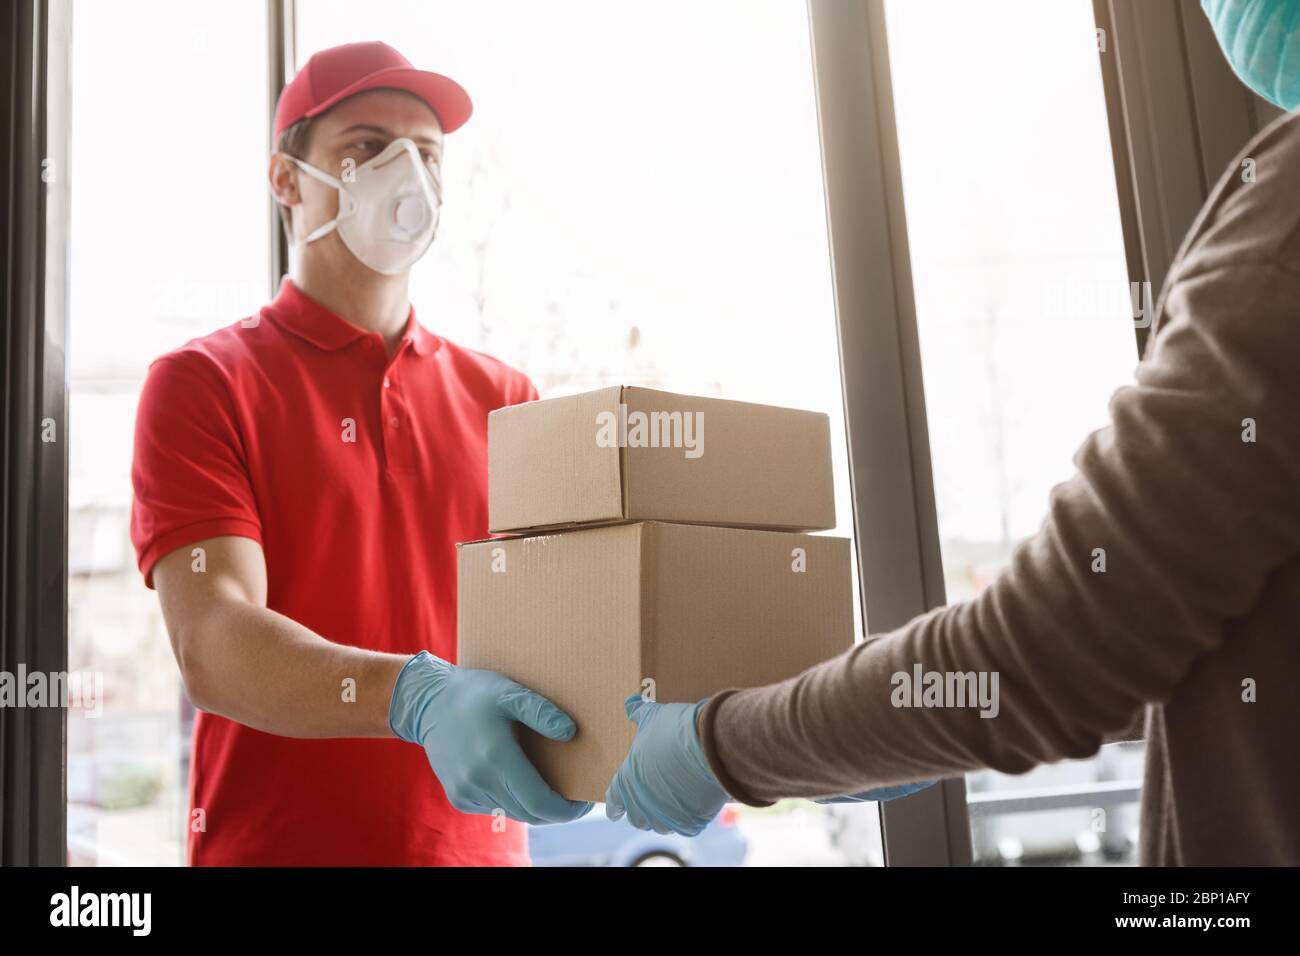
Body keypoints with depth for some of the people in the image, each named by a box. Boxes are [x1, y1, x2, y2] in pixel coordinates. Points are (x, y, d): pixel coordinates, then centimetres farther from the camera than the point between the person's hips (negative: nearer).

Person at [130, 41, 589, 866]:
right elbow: (212, 643, -17)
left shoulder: (503, 398, 3)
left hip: (481, 841, 3)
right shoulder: (202, 383, -5)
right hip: (274, 841, -3)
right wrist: (415, 697, -35)